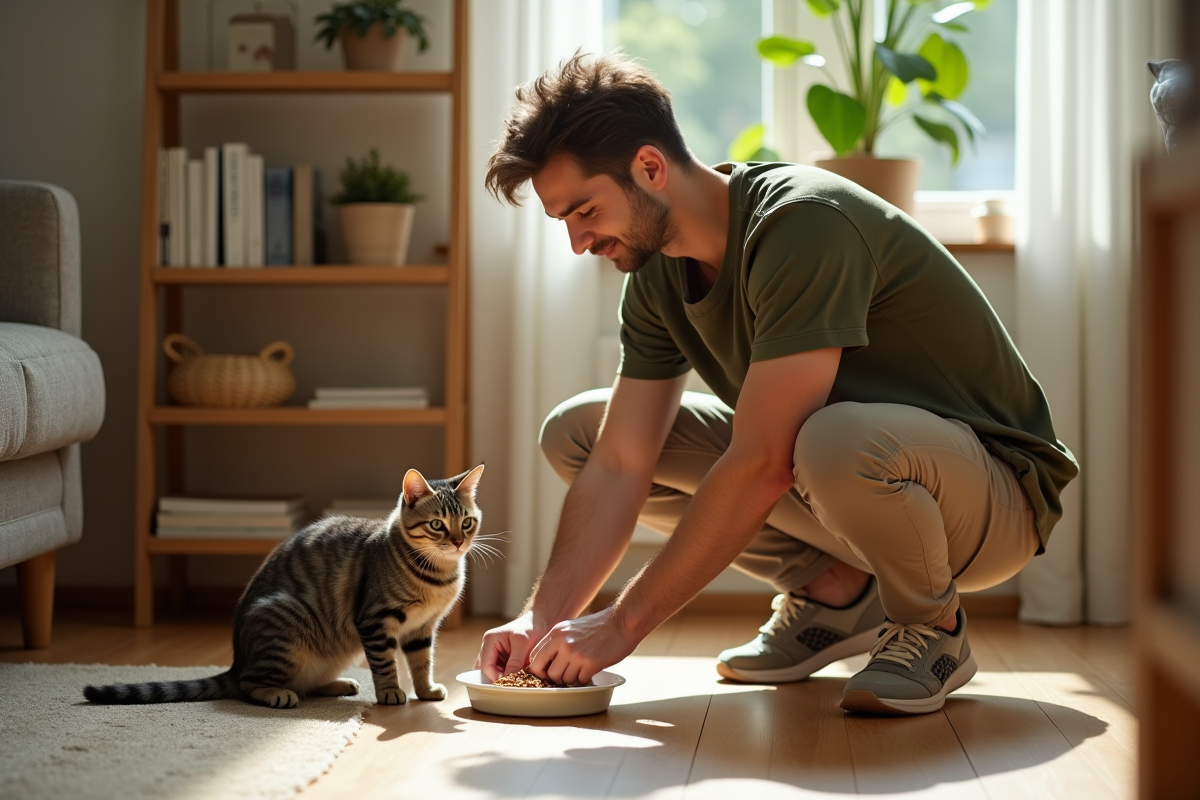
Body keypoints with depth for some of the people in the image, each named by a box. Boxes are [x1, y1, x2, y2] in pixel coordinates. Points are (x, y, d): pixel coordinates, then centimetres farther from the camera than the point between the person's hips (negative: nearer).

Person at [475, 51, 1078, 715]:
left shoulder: (804, 223, -28)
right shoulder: (656, 274, -1)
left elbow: (761, 463, -32)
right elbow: (619, 465, -4)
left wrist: (623, 623, -28)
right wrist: (543, 618, -17)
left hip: (995, 494, -8)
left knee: (835, 439, -44)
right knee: (574, 433, 0)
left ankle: (934, 629, -11)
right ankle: (830, 589, 4)